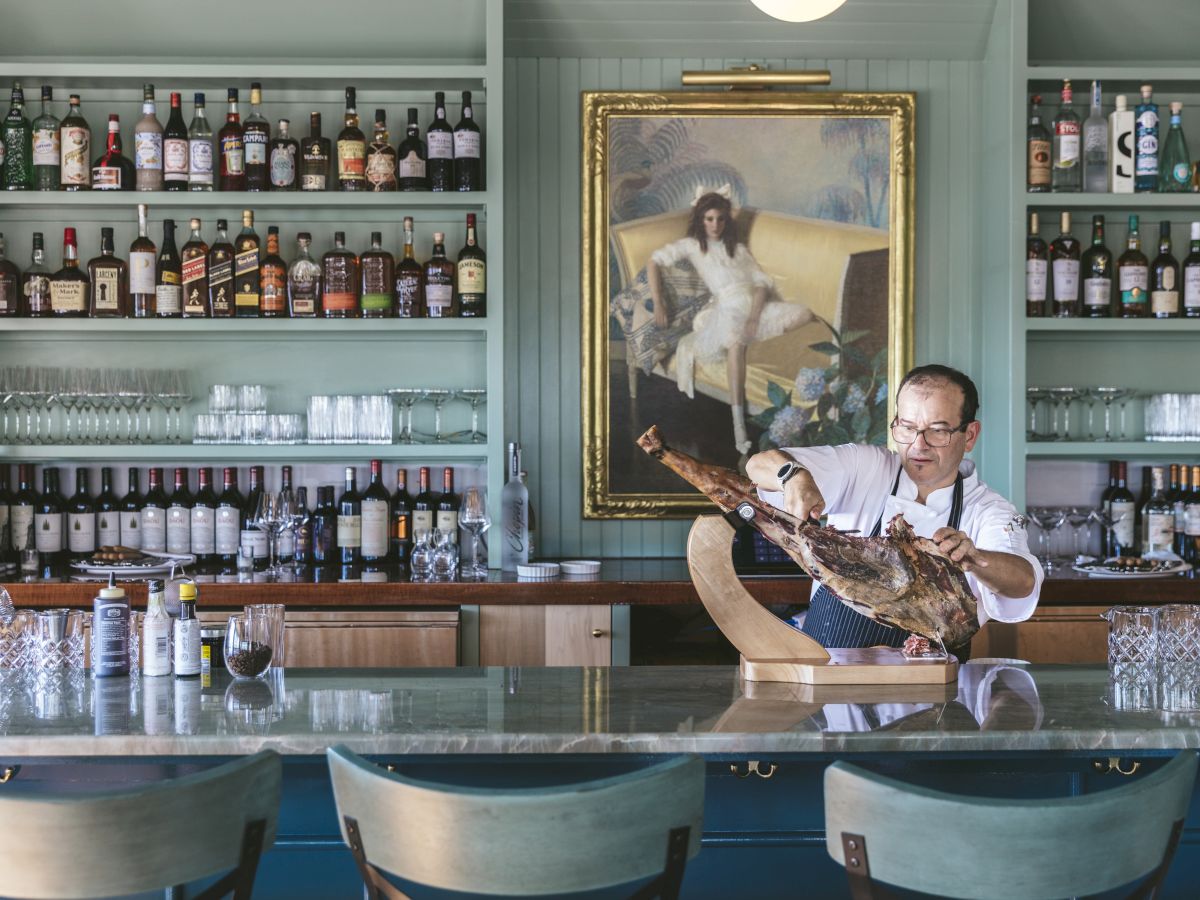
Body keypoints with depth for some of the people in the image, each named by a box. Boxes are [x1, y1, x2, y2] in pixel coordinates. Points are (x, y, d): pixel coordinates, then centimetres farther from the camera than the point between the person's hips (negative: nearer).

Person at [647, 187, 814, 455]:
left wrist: (754, 316, -8)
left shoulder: (738, 248, 26)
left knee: (804, 314, -24)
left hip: (755, 305, 5)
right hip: (726, 309, -4)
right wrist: (658, 303, -3)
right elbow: (654, 261, 11)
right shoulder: (692, 245, 19)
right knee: (736, 342, -42)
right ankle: (738, 426, -47)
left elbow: (762, 282, 13)